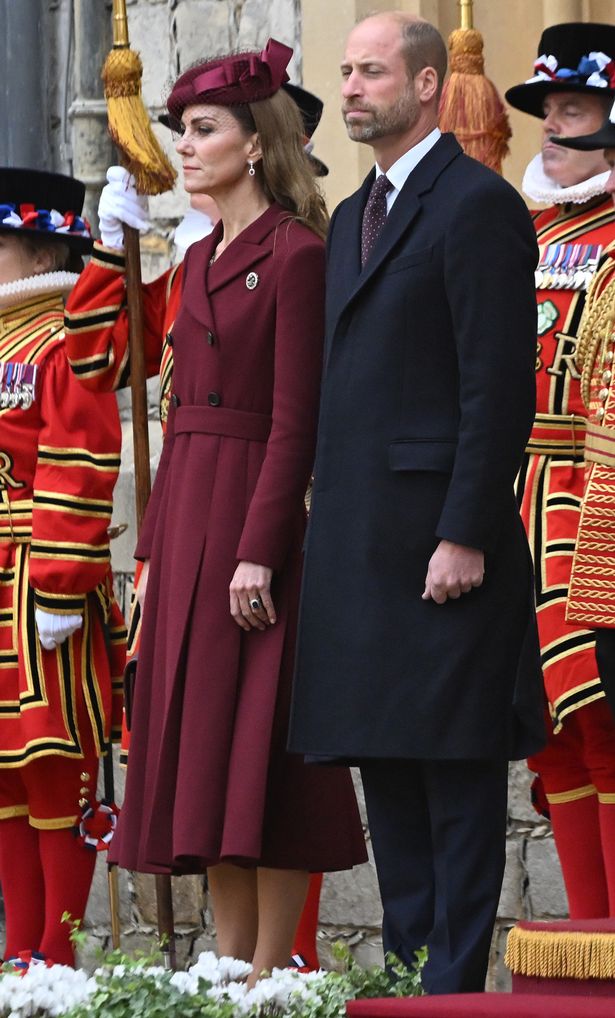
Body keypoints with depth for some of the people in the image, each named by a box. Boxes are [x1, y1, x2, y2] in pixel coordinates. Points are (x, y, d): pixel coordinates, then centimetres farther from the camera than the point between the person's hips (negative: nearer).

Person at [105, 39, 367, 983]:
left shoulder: (294, 254, -9)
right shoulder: (202, 260, 17)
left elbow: (295, 419, -14)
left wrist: (258, 551, -20)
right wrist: (153, 550, 13)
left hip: (253, 514, -8)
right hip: (184, 515, 8)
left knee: (256, 739, -7)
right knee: (198, 737, 7)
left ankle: (269, 975, -3)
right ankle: (232, 968, 10)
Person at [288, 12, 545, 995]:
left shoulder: (477, 205, -9)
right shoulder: (353, 217, 19)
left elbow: (501, 388, -15)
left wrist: (465, 537, -19)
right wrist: (324, 503, 14)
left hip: (441, 540, -9)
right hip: (357, 544, 9)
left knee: (457, 774, -5)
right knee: (385, 767, 11)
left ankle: (456, 985, -2)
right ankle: (408, 971, 17)